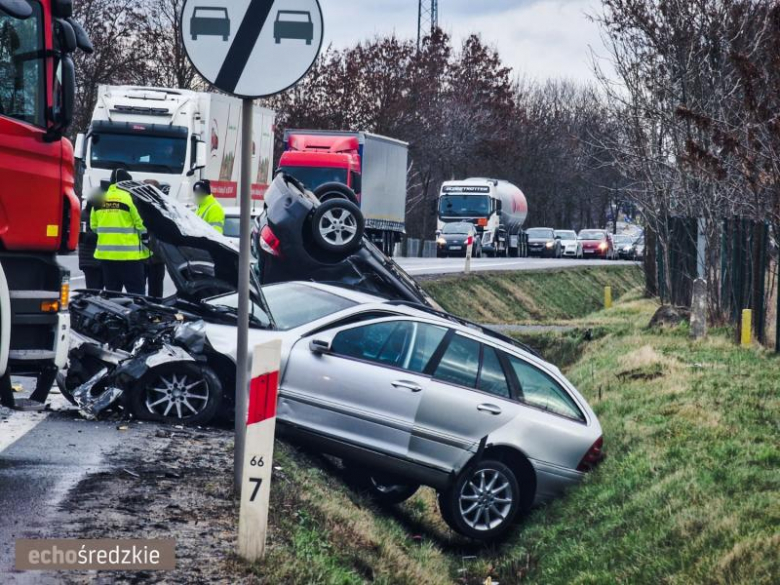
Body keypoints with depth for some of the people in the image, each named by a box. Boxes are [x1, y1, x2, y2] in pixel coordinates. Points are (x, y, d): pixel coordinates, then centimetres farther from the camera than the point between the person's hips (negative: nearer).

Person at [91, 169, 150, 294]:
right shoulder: (130, 197, -9)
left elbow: (94, 226, 12)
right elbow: (142, 225, -9)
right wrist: (147, 243, 5)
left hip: (105, 254, 5)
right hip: (129, 255, -5)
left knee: (112, 292, 12)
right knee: (136, 293, -2)